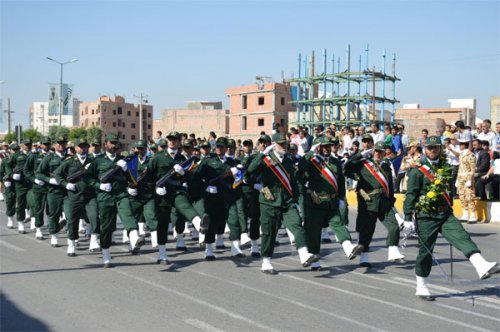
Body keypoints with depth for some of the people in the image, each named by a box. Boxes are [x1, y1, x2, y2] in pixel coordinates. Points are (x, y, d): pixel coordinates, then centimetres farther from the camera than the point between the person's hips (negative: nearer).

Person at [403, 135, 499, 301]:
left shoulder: (445, 167, 13)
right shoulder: (418, 170, -5)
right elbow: (411, 195, -8)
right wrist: (408, 218, -13)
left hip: (446, 215, 4)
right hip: (426, 217, -4)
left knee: (463, 237, -18)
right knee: (425, 251, 3)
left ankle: (483, 267, -36)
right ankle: (421, 288, 17)